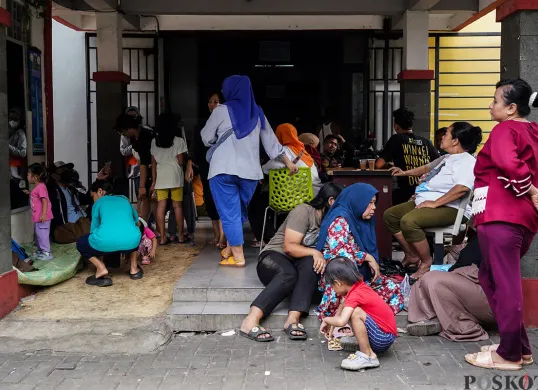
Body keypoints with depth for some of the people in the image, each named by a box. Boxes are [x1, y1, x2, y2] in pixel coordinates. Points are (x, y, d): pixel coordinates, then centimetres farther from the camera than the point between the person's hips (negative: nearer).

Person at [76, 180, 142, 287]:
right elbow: (136, 219, 47)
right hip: (131, 242, 3)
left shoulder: (99, 202, 22)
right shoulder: (124, 199, 31)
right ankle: (134, 268, 25)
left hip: (106, 242, -3)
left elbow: (94, 229, 24)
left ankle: (101, 268, 6)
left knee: (81, 243, 30)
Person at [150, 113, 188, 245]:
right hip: (175, 176, -2)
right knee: (177, 206, 6)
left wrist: (154, 181, 9)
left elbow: (153, 163, 6)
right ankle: (180, 235, 11)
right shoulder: (179, 141, -3)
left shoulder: (154, 142, 7)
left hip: (160, 177, 3)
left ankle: (163, 237, 1)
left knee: (161, 206, 1)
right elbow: (181, 162, -6)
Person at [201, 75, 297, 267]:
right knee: (238, 212, 17)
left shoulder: (222, 110, -4)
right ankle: (230, 248, 26)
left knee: (229, 213, 0)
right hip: (250, 171, 5)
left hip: (224, 170, -5)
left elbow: (206, 138, 4)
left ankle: (238, 256, -1)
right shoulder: (257, 113, 10)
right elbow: (271, 141, 15)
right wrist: (288, 162, 24)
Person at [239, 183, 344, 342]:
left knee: (311, 264, -31)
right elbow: (289, 246, -18)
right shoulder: (304, 211, -11)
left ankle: (293, 318, -47)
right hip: (274, 257, -5)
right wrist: (315, 252, -28)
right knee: (288, 275, -40)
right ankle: (251, 320, -51)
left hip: (298, 264, 5)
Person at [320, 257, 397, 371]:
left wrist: (326, 320, -14)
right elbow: (343, 305, 24)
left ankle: (368, 356, -18)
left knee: (355, 312, -28)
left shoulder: (355, 295, -22)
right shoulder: (360, 286, 4)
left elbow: (341, 321, -35)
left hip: (383, 339, -9)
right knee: (349, 310, 14)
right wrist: (331, 325, 22)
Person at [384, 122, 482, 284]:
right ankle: (412, 255, 12)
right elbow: (428, 168, 39)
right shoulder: (447, 158, 20)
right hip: (426, 201, 11)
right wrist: (405, 173, 39)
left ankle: (426, 262, -16)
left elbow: (463, 187, -30)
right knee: (390, 215, 7)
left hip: (449, 208, -11)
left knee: (408, 221, -34)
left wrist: (435, 203, -28)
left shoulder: (466, 161, -14)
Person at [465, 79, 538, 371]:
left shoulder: (505, 130, -8)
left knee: (505, 285, -3)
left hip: (501, 217, -10)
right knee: (490, 278, 18)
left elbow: (509, 164, -26)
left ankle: (510, 355, 6)